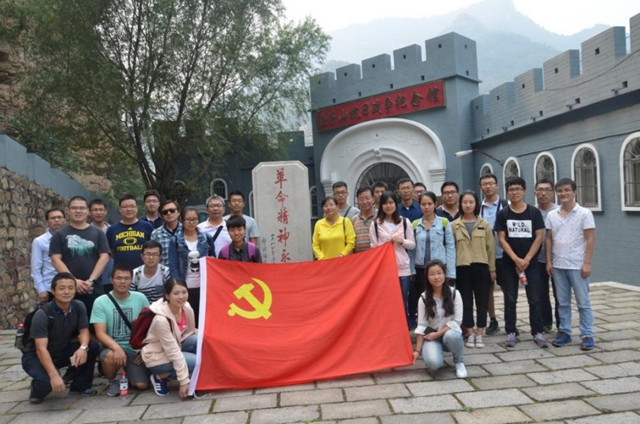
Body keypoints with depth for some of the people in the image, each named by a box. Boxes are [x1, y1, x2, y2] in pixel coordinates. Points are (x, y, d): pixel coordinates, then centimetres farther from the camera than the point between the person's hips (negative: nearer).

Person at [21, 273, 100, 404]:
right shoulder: (42, 314, -26)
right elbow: (41, 349, -31)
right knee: (48, 381, -35)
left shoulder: (79, 307, -10)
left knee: (93, 346, -20)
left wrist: (83, 347, -35)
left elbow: (84, 331, -10)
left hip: (62, 352, 5)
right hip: (36, 357, -5)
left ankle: (79, 386, -1)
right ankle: (38, 389, 4)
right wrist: (54, 375, -42)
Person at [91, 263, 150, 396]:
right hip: (113, 347, -1)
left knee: (142, 385, -13)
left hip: (136, 349, 2)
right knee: (110, 356, -36)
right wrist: (117, 347, -30)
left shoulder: (140, 299, -1)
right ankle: (112, 381, -2)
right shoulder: (100, 302, -7)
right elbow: (100, 333, -13)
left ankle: (126, 373, 23)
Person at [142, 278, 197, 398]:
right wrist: (183, 381, -25)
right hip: (157, 357, -6)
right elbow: (173, 352, -28)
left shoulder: (187, 308, -12)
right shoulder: (161, 319, -31)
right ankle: (161, 376, -2)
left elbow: (189, 332, 7)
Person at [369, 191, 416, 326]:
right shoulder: (375, 224, 4)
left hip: (403, 268, 1)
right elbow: (373, 247, 3)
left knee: (403, 301, 7)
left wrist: (402, 241, -12)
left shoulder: (405, 222, 5)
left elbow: (413, 245, 7)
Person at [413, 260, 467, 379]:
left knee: (451, 336, -37)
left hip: (450, 332, 0)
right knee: (433, 363, -29)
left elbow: (457, 321, -10)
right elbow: (421, 325, -7)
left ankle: (459, 362, -5)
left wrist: (438, 333, -18)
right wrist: (418, 350, -12)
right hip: (432, 336, 0)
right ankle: (438, 359, 10)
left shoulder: (454, 294, -7)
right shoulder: (424, 298, -7)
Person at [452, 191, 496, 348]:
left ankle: (480, 334, 15)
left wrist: (492, 269, 3)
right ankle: (470, 334, 15)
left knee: (482, 301, 4)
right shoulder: (454, 226, 3)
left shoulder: (484, 224, 6)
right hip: (462, 268, -1)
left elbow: (490, 247, 6)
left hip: (481, 267, 1)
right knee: (466, 301, 5)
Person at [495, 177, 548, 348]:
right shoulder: (502, 214, 1)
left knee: (534, 299, 3)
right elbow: (502, 239, -3)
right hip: (509, 263, 0)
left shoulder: (534, 212, 1)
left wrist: (526, 259, -10)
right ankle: (511, 333, 12)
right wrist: (516, 259, -12)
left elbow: (539, 237, -3)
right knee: (510, 299, 5)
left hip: (531, 262, 0)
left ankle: (537, 333, 12)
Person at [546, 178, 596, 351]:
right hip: (558, 266, 4)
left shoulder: (584, 213, -5)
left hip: (577, 266, -4)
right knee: (563, 302, 12)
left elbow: (590, 239, -7)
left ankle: (587, 335, 12)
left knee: (583, 303, 4)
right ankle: (564, 331, 21)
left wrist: (587, 263, -12)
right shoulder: (551, 215, 6)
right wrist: (548, 261, 4)